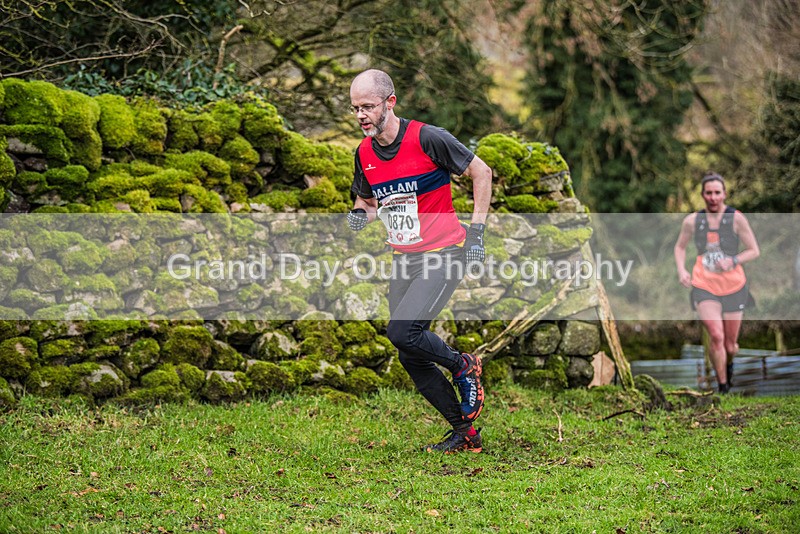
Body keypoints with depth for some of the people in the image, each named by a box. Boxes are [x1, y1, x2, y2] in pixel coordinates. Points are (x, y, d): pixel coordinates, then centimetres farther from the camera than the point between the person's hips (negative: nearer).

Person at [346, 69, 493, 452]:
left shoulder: (428, 138, -13)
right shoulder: (364, 154, 5)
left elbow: (481, 172, -4)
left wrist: (476, 231, -6)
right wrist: (360, 215, -3)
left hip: (444, 254, -7)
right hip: (404, 261, 7)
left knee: (401, 332, -24)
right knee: (411, 359, 4)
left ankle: (463, 367, 4)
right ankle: (464, 433, 18)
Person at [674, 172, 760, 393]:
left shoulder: (737, 219, -7)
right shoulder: (692, 221, -1)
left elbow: (754, 251, -3)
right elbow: (680, 247, 16)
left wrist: (733, 261, -20)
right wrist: (681, 270, -2)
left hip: (733, 287, 0)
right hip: (704, 287, 0)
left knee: (730, 345, 9)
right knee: (716, 336, -22)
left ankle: (729, 364, 47)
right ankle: (722, 387, -7)